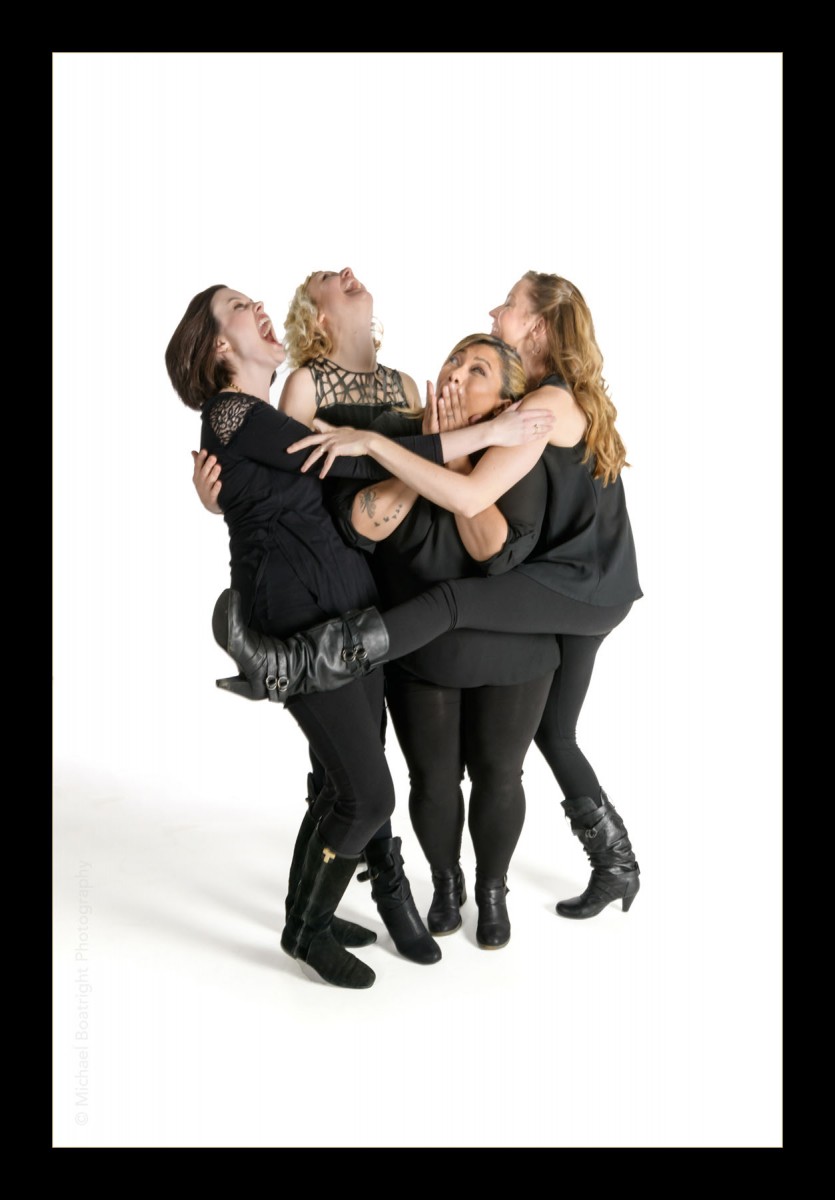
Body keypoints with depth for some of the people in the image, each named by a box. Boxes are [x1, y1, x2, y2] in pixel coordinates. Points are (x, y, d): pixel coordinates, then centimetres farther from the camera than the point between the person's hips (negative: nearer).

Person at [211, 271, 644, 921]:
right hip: (578, 589, 10)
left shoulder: (547, 403, -16)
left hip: (586, 586, -10)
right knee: (553, 732, 14)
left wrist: (371, 442, -30)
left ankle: (299, 665, -37)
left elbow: (472, 497, -29)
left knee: (451, 600, -27)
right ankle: (617, 865, 27)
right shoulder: (563, 398, 15)